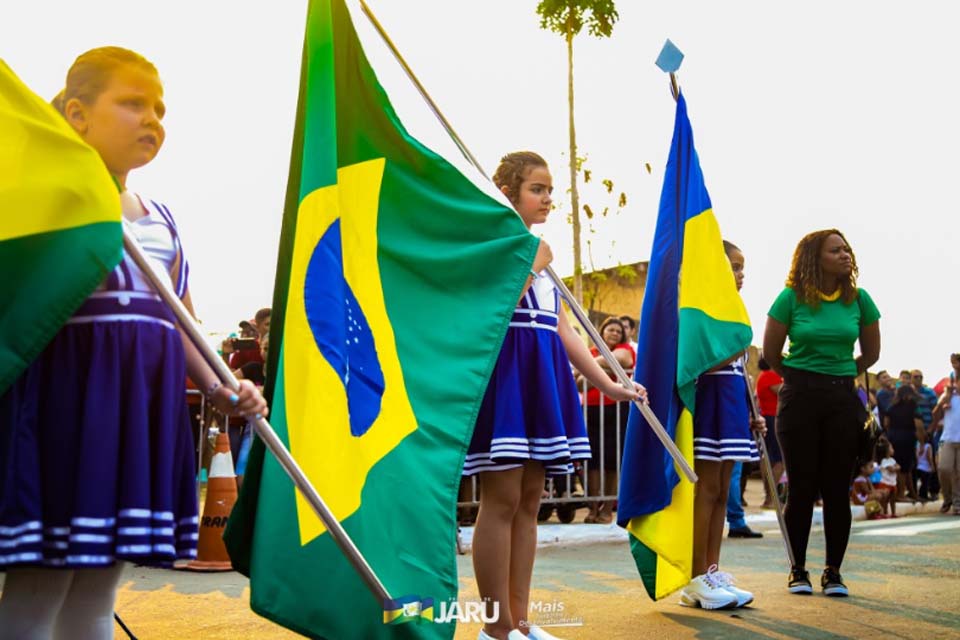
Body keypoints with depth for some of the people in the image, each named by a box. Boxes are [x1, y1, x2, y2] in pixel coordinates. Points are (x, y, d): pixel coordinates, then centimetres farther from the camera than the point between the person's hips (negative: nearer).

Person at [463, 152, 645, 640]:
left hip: (542, 378, 9)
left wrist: (607, 384, 14)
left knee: (528, 501, 8)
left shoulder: (541, 253, 20)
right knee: (502, 500, -7)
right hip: (505, 374, -8)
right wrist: (532, 265, -12)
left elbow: (563, 330, 18)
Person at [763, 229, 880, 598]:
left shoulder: (859, 300, 2)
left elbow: (871, 353, 15)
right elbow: (770, 353, 4)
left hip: (843, 398, 2)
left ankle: (833, 571, 13)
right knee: (802, 487, 1)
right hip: (799, 398, -2)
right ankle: (798, 570, 12)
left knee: (837, 488, 3)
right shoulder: (792, 298, -5)